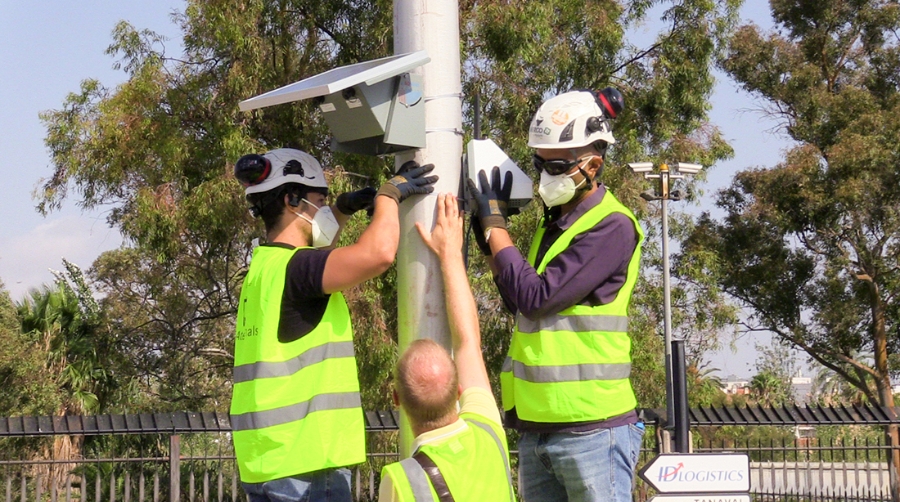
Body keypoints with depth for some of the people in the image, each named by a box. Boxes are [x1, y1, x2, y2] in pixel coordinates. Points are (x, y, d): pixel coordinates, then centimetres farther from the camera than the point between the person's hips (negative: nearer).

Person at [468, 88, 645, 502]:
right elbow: (518, 304, 19)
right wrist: (487, 238, 8)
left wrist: (495, 225, -8)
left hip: (591, 427, -8)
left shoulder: (613, 226, -13)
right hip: (536, 426, 8)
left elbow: (536, 297, -18)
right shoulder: (554, 221, 14)